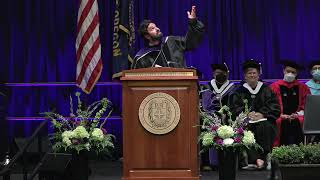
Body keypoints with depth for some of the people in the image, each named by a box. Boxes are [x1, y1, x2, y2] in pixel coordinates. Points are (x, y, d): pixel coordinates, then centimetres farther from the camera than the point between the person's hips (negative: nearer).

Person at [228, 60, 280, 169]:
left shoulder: (266, 90, 15)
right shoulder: (239, 91, 16)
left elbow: (275, 107, 5)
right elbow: (234, 108, 3)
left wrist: (262, 114, -12)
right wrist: (247, 114, -14)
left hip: (264, 119, 0)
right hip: (245, 120, 0)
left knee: (265, 127, -35)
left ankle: (263, 157, -33)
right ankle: (255, 158, -39)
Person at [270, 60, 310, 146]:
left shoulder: (303, 88, 14)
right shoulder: (275, 87, 7)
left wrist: (298, 114, -7)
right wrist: (282, 115, -9)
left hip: (297, 123, 1)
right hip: (281, 124, -1)